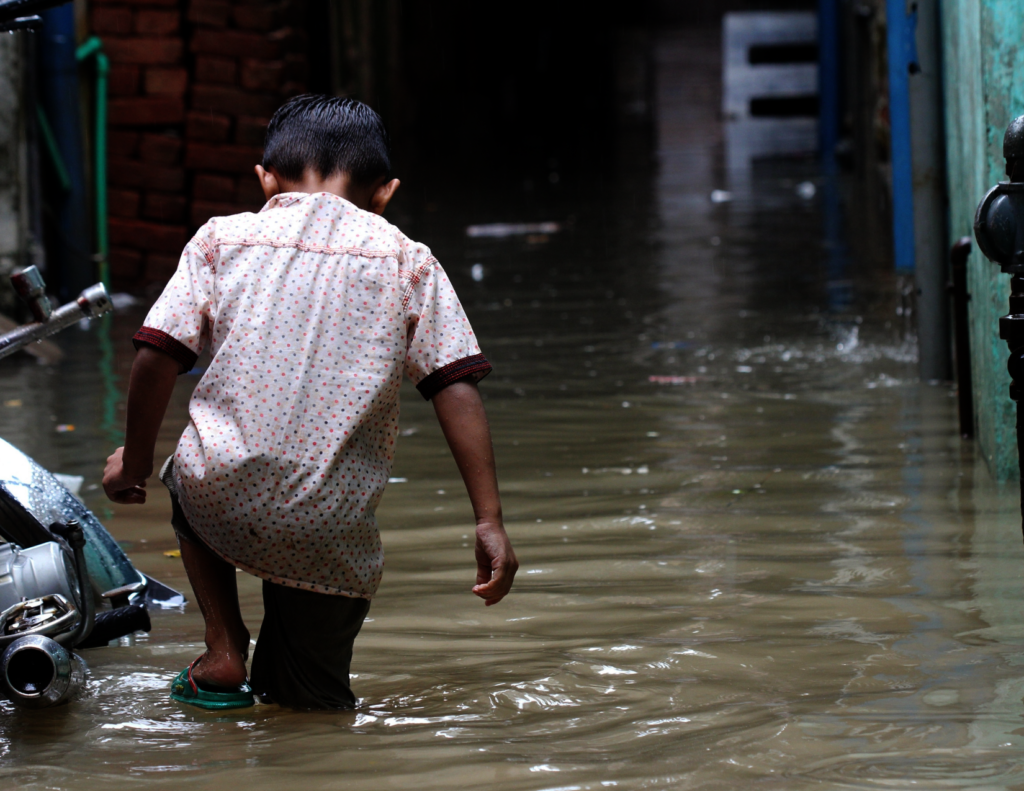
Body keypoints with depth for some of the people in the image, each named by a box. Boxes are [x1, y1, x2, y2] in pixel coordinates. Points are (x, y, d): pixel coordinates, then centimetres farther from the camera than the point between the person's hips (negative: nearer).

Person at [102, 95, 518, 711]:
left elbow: (158, 357, 3)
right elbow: (457, 389, 1)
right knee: (313, 699, 22)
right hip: (330, 536, 1)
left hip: (223, 504, -1)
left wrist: (136, 462, 19)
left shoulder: (222, 239, 9)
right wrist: (490, 521, 0)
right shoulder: (408, 264, 10)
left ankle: (225, 650, 19)